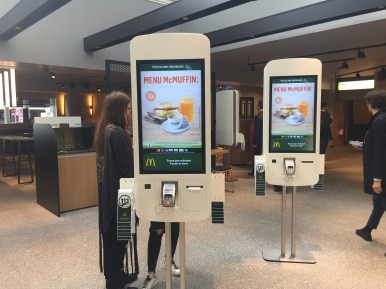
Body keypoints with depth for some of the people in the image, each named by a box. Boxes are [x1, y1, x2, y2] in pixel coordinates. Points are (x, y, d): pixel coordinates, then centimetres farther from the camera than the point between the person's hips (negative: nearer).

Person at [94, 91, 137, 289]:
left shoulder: (105, 131, 8)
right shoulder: (116, 133, -22)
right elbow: (130, 165, -22)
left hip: (108, 192, 9)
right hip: (118, 194, -9)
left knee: (113, 238, 20)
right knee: (118, 238, 5)